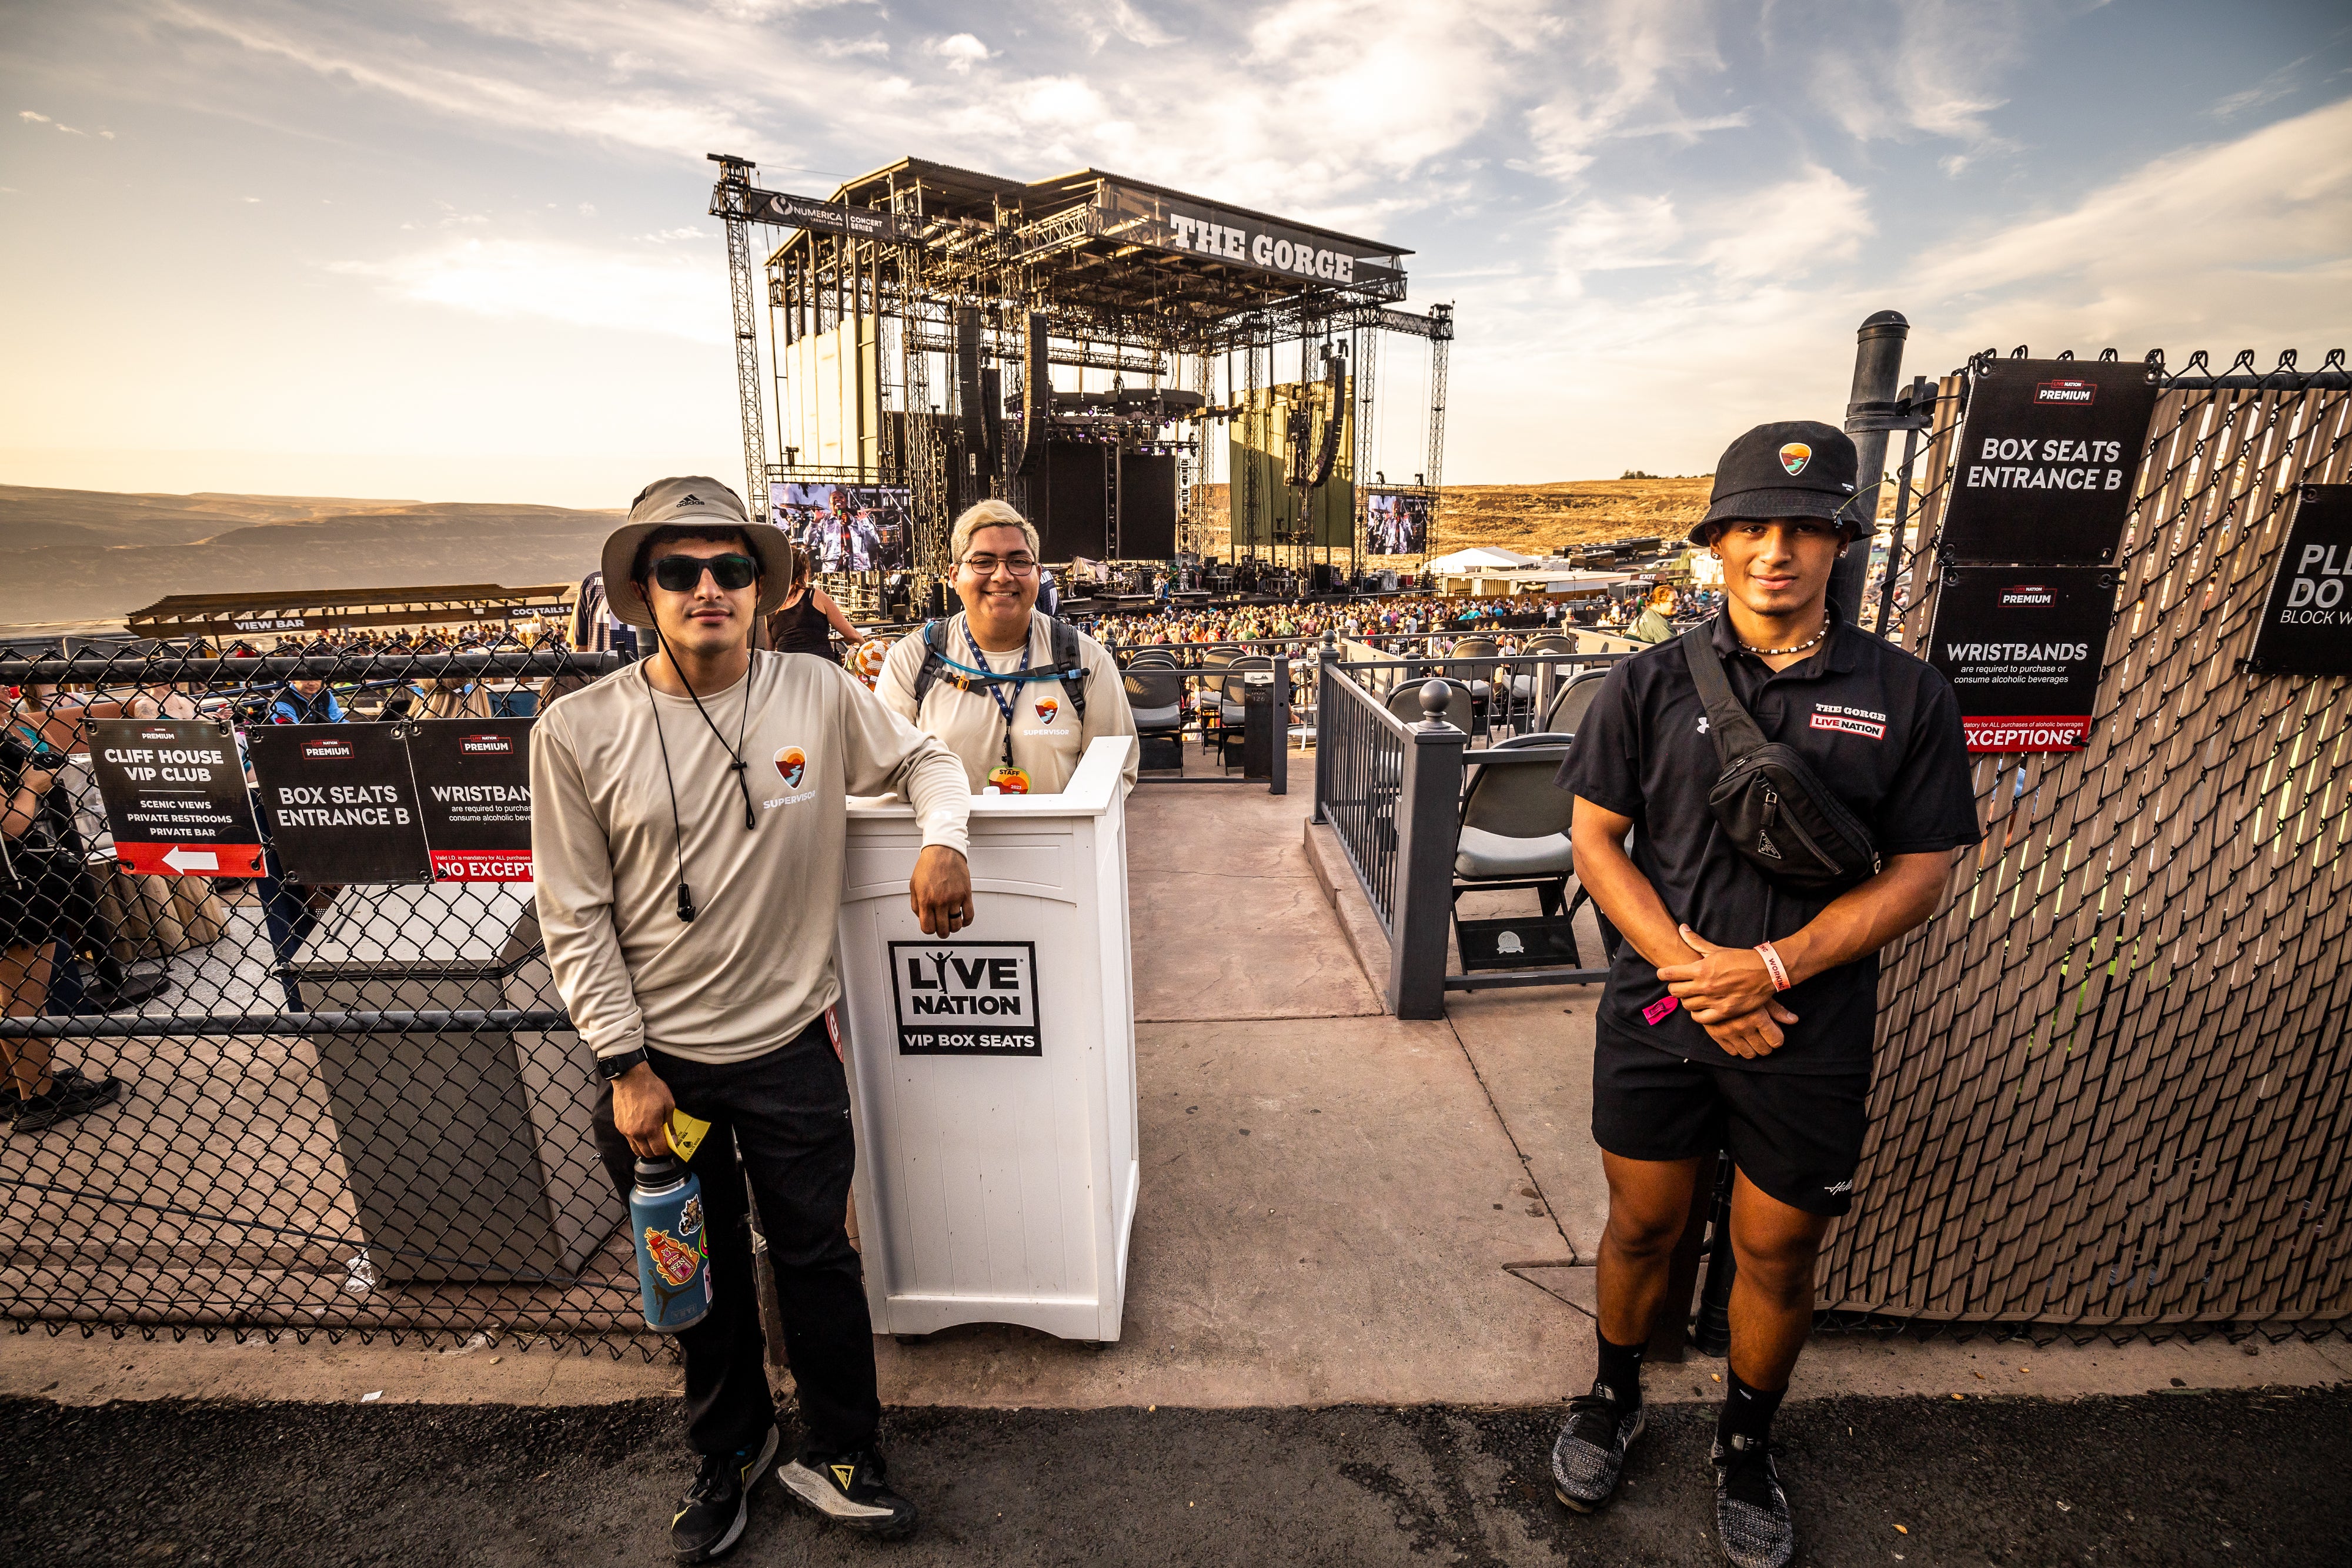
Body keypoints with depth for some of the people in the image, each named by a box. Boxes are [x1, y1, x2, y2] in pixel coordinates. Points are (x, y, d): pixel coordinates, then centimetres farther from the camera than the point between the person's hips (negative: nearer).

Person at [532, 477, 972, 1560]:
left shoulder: (819, 695, -8)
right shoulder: (577, 731, -9)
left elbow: (925, 759, 7)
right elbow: (576, 920, -5)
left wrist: (943, 840, -14)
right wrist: (626, 1063, -7)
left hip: (790, 1045, 0)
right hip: (658, 1058, 1)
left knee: (816, 1258, 15)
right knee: (702, 1270, 22)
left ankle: (838, 1455, 40)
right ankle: (729, 1448, 49)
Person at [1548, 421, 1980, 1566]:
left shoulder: (1905, 696, -2)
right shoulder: (1651, 683, -2)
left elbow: (1919, 874, -4)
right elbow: (1594, 838, -3)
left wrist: (1769, 967, -16)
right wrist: (1687, 966, -14)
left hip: (1810, 1033, 0)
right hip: (1658, 1015, 0)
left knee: (1777, 1256, 15)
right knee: (1642, 1224, 16)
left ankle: (1747, 1443, 43)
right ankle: (1614, 1398, 43)